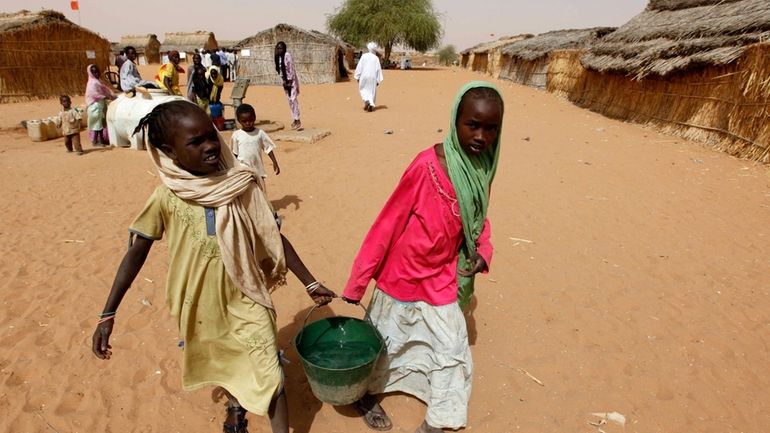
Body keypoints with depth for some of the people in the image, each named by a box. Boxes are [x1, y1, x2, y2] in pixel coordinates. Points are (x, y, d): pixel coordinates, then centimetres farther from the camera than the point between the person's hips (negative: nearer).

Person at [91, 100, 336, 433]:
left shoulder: (241, 184, -15)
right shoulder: (166, 197, -14)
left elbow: (274, 238, -8)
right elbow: (136, 253, -5)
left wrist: (310, 283, -5)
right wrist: (107, 315, -7)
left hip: (246, 297, -1)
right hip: (200, 303, 2)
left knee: (269, 373, -2)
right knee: (221, 363, 25)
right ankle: (235, 406, 55)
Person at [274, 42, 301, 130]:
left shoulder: (287, 55, -15)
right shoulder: (278, 57, 7)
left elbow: (292, 69, -17)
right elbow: (280, 70, 12)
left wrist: (290, 81, -18)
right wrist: (283, 81, 5)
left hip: (291, 80, -8)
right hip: (285, 80, 8)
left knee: (293, 99, -13)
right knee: (290, 100, 10)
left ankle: (298, 121, -13)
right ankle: (295, 119, 17)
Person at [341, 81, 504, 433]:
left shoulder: (482, 166, -7)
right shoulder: (427, 165, -27)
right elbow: (389, 222, -20)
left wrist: (482, 250, -11)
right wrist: (359, 280, -14)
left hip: (442, 279, 6)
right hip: (403, 275, -5)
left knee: (452, 350, 16)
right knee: (384, 343, 17)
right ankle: (364, 394, 47)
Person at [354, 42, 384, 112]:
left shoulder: (364, 56, -4)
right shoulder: (376, 58, -1)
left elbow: (359, 66, -4)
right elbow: (379, 69, -2)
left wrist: (357, 77, 3)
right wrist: (378, 80, 3)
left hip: (364, 76, -1)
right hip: (373, 77, 1)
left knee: (363, 89, 13)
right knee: (372, 91, 13)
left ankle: (367, 101, -11)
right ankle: (371, 105, 7)